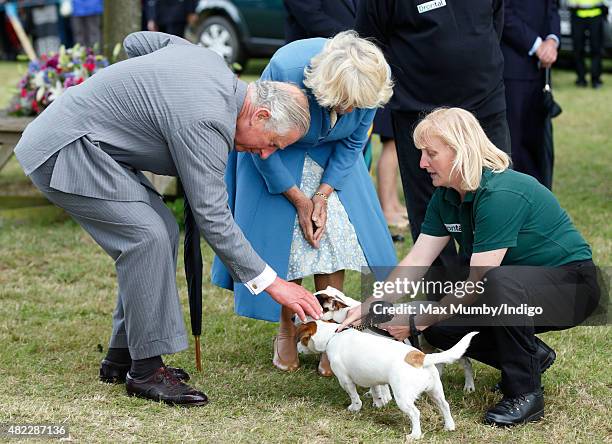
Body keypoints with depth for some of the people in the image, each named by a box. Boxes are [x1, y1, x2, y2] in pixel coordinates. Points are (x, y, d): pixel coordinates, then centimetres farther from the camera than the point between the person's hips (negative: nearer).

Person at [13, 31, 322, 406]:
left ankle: (122, 357, 13)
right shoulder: (205, 119, -26)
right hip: (63, 151, -10)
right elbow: (212, 217, -23)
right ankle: (145, 370, -12)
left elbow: (137, 41, 18)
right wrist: (271, 282, -19)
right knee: (147, 236, -19)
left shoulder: (212, 62, 2)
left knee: (163, 232, 7)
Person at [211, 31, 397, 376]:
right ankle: (287, 330, 8)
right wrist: (299, 200, -19)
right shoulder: (284, 72, -40)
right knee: (285, 239, -9)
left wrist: (323, 195, -17)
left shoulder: (366, 83, -29)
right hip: (277, 156, -3)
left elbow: (353, 143, -10)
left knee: (334, 235, -9)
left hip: (329, 156, 3)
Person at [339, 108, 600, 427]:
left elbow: (478, 284, -29)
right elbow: (415, 263, -2)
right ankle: (531, 355, 12)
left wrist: (416, 322, -21)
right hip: (518, 290, 9)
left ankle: (525, 392, -22)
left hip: (571, 284, -9)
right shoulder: (446, 198, -1)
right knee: (439, 327, -8)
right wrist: (366, 308, -14)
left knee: (499, 282, -38)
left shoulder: (501, 195, -29)